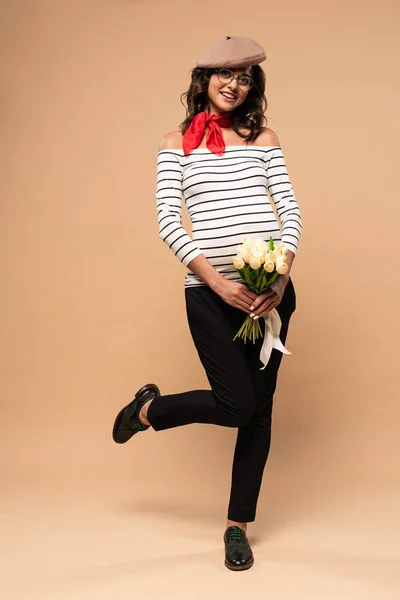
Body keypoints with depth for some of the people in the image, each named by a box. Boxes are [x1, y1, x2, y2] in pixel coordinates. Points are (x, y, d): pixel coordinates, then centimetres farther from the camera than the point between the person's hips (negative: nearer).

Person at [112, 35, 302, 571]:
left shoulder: (263, 137, 14)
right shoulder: (178, 142, 9)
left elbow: (290, 208, 6)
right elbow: (168, 219, -2)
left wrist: (282, 275, -11)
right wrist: (218, 282, -13)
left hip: (270, 288, 3)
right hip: (210, 291, -3)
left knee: (260, 406, 5)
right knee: (238, 403, -9)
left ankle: (238, 526, 21)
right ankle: (149, 409, 22)